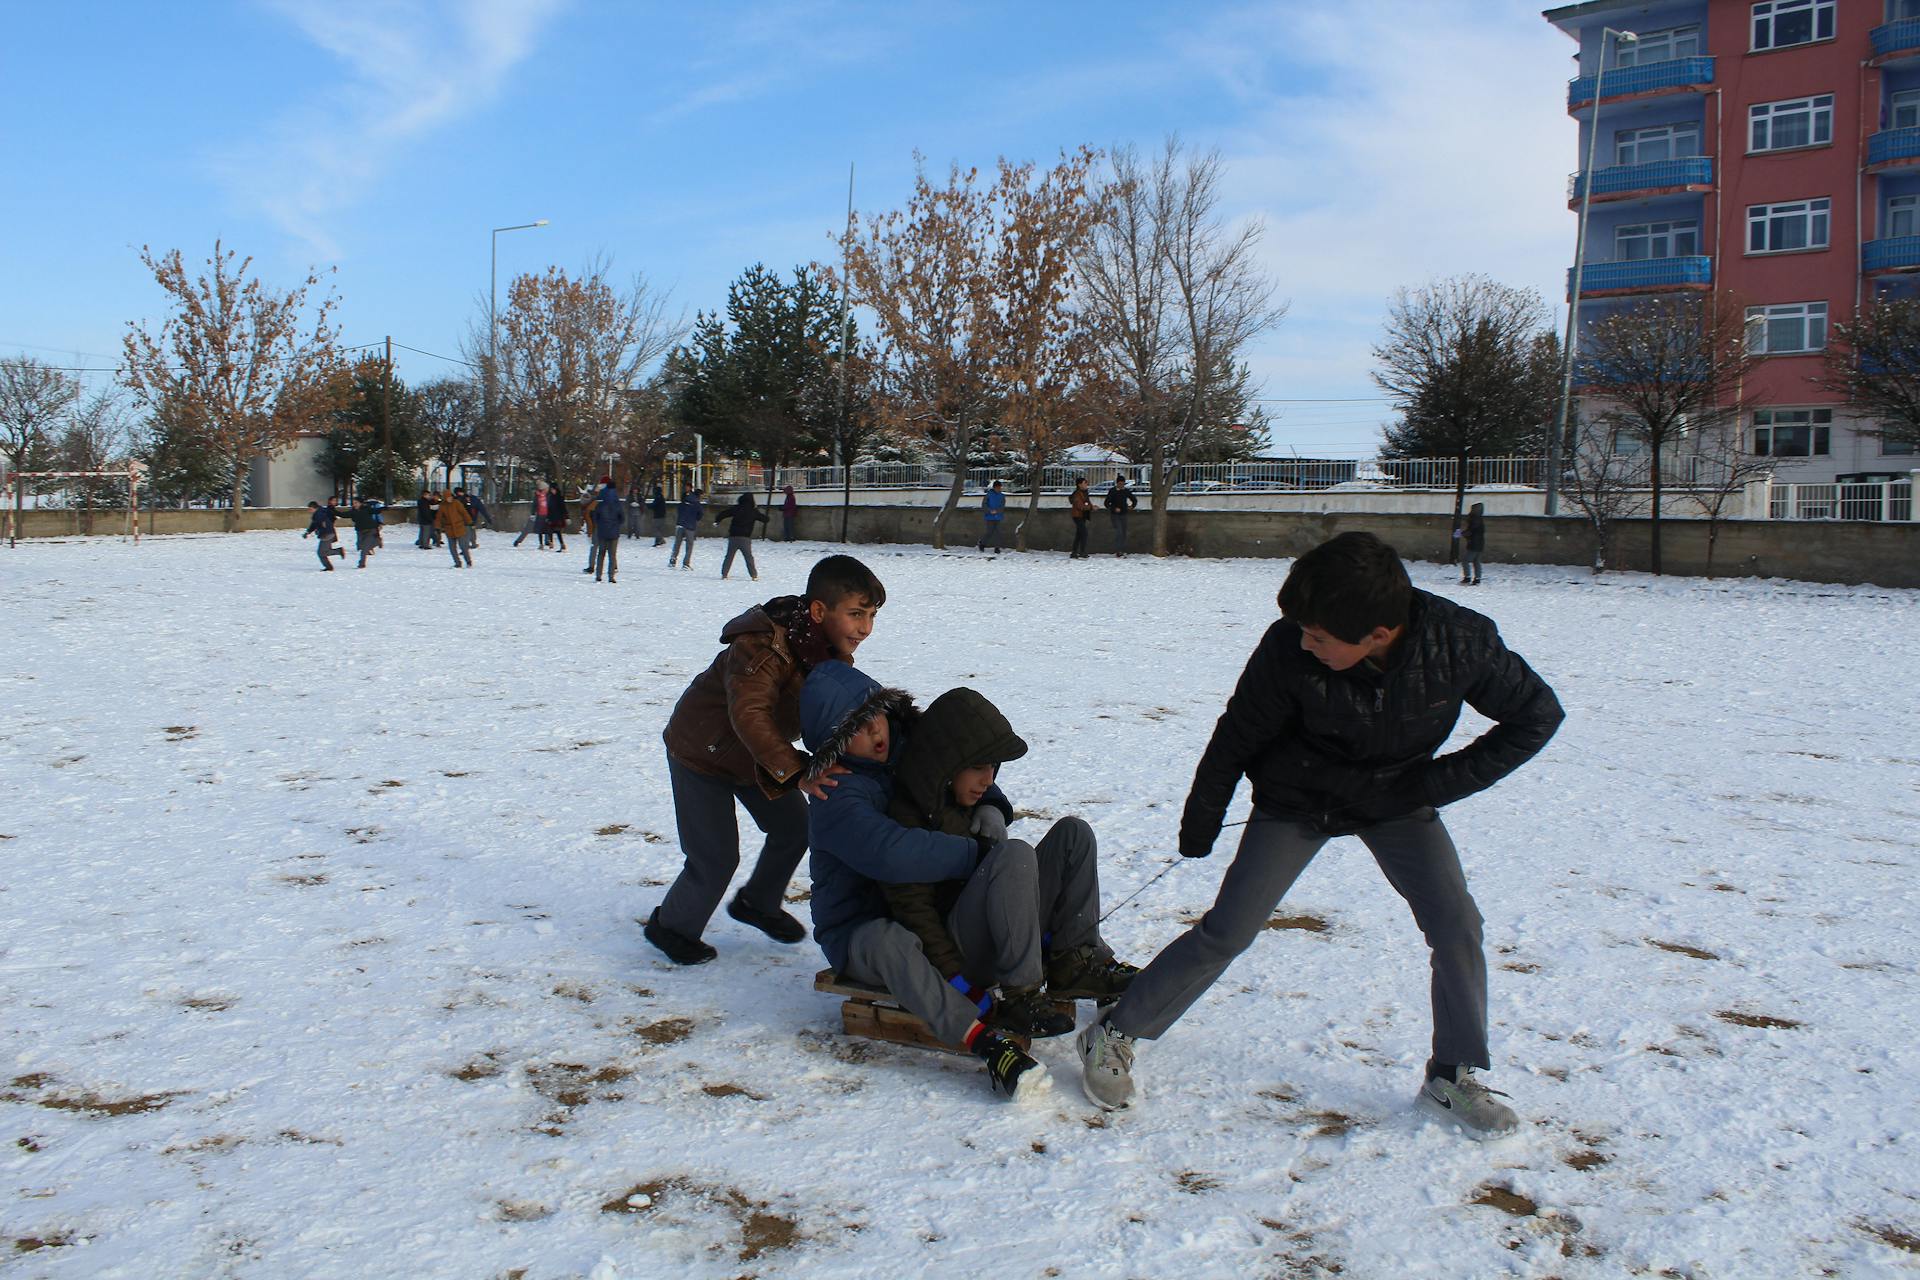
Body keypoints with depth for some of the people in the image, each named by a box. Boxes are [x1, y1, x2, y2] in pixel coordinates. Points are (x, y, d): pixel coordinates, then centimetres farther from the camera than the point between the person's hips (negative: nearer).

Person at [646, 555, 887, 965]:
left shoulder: (831, 650, -11)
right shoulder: (761, 649, -38)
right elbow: (748, 715, -50)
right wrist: (794, 770, -59)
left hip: (759, 754, 8)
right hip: (701, 751, -8)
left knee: (793, 827, 13)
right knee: (717, 857, -5)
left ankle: (758, 903, 39)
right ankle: (671, 925, 22)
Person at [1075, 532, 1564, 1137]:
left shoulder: (1459, 642, -29)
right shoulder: (1288, 650, -31)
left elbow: (1537, 713, -13)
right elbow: (1237, 737, -13)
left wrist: (1436, 783, -18)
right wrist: (1200, 822, -1)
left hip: (1398, 799, 2)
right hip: (1299, 799, -2)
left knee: (1457, 926, -7)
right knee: (1225, 933, -6)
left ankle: (1453, 1078, 13)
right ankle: (1112, 1034, 9)